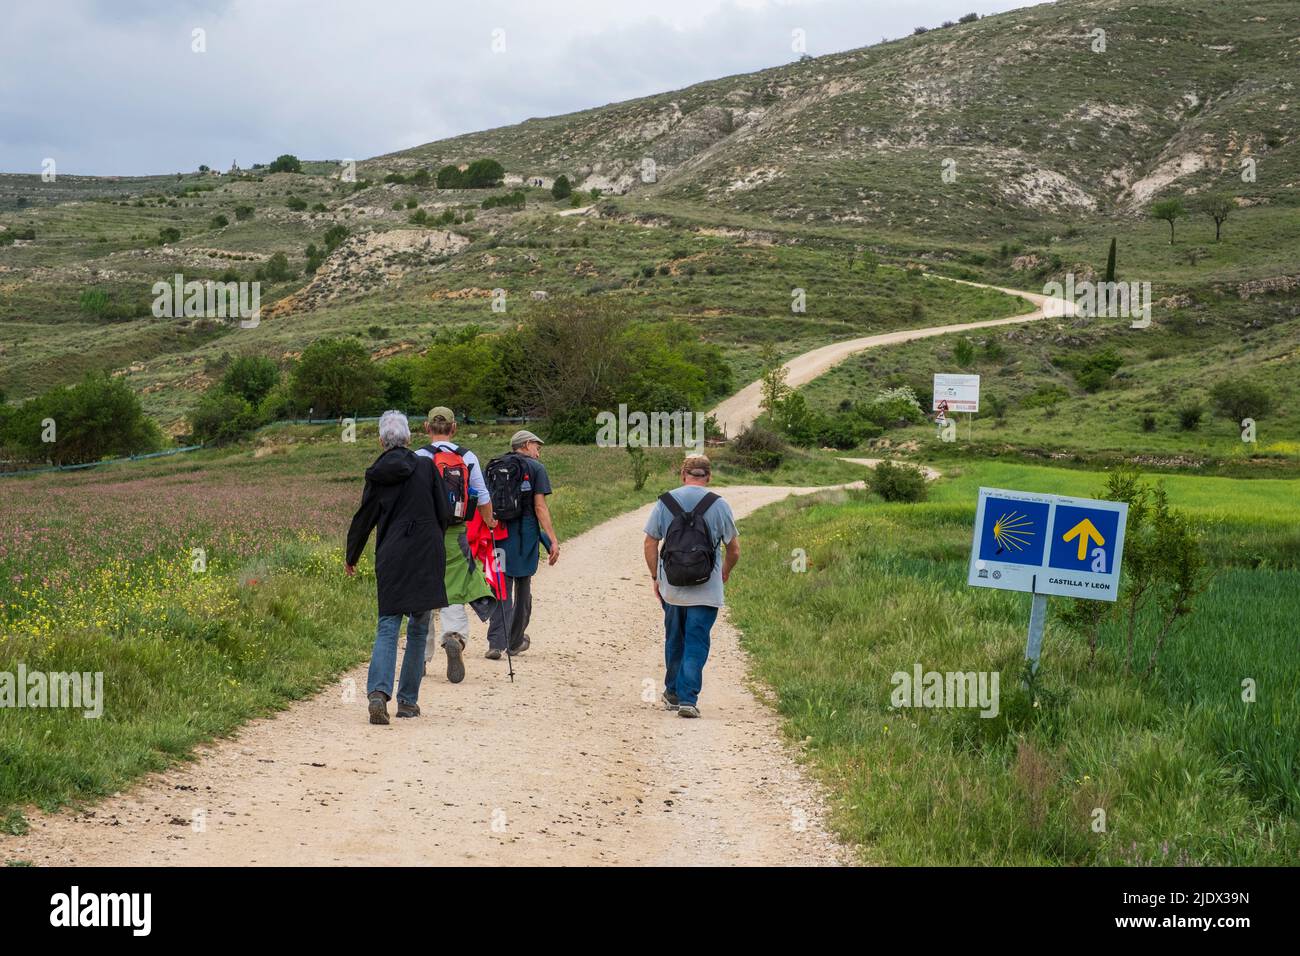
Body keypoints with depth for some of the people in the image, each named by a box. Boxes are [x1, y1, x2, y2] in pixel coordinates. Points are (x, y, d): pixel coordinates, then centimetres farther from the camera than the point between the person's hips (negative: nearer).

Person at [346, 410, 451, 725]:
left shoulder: (377, 474, 2)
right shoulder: (426, 467, -2)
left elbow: (363, 519, 9)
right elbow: (443, 514, 0)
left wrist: (351, 557, 22)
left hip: (391, 558, 1)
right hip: (426, 556, -1)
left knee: (387, 626, 1)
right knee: (418, 628, 9)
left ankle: (379, 691, -21)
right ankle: (408, 699, 11)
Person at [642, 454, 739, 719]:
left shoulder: (665, 501, 0)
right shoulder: (719, 505, -4)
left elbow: (650, 543, 2)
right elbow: (734, 550, 2)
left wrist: (655, 577, 13)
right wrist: (726, 571, 21)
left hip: (671, 587, 2)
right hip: (706, 589, -2)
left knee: (674, 641, 18)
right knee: (696, 644, 1)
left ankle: (672, 694, 29)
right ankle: (688, 699, -6)